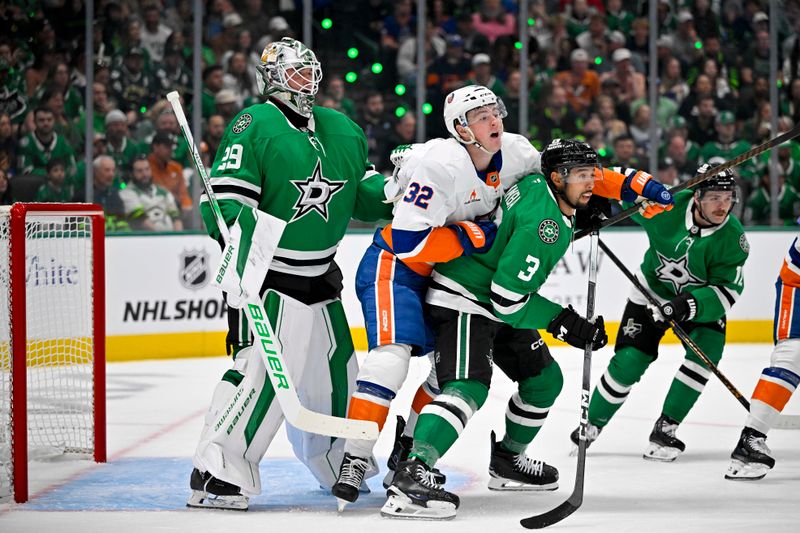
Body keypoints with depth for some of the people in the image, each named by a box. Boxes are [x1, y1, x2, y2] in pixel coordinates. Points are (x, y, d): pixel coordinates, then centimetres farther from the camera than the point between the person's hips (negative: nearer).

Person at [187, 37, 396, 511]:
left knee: (336, 371, 17)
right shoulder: (254, 126, -10)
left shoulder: (343, 131, 12)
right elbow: (225, 200, -16)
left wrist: (394, 190, 0)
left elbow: (363, 195, 20)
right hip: (267, 276, -8)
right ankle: (217, 475, -19)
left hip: (321, 276, 8)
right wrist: (242, 229, -34)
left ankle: (340, 465, 37)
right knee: (266, 367, -20)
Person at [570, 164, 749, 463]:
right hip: (652, 291, 0)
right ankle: (593, 422, 15)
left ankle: (665, 429, -10)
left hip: (701, 298, 0)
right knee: (628, 362, -9)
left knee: (706, 353, -23)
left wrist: (692, 304, -43)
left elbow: (728, 291, -28)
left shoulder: (733, 238, -26)